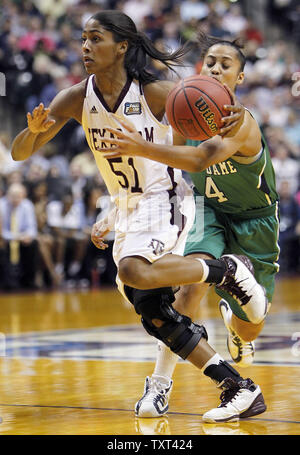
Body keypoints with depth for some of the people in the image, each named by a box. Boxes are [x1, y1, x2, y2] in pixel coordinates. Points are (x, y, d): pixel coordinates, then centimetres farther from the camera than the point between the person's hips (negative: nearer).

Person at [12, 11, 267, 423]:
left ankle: (229, 269, -11)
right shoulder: (76, 99, -6)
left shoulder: (155, 93, -17)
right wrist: (35, 130, -28)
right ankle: (241, 389, 7)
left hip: (166, 199, -6)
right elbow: (19, 153, -5)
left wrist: (229, 120, -29)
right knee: (153, 313, 0)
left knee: (135, 271, -34)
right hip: (127, 208, 6)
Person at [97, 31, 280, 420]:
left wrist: (143, 148, -63)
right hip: (210, 212, 3)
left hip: (254, 223, -2)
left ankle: (232, 315, 49)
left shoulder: (241, 124, -31)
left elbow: (200, 159, -51)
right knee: (194, 278, -30)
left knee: (248, 330, 9)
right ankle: (161, 381, -29)